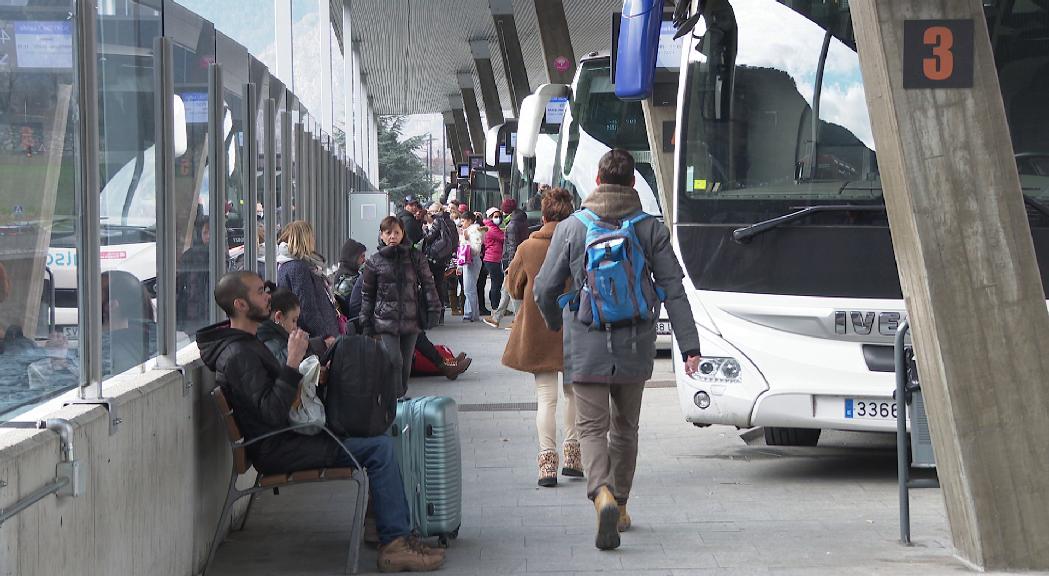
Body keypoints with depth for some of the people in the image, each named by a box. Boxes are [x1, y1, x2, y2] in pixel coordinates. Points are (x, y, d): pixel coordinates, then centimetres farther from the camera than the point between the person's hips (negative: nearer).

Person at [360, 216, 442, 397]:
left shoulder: (415, 257, 4)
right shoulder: (374, 262, 2)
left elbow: (427, 284, 5)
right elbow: (367, 295, 7)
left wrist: (434, 309, -5)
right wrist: (366, 324, 5)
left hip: (411, 319, 2)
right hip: (386, 320, -2)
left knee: (406, 364, 9)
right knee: (394, 361, -15)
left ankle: (402, 396, 22)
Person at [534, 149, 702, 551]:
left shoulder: (571, 228, -3)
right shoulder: (651, 229, -1)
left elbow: (545, 289, 1)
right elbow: (673, 290, -5)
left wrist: (555, 324, 23)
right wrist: (689, 346, -4)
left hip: (586, 348, -2)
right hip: (634, 349, 2)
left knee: (592, 426, -2)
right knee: (625, 427, 17)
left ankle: (602, 494, -27)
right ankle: (620, 505, 26)